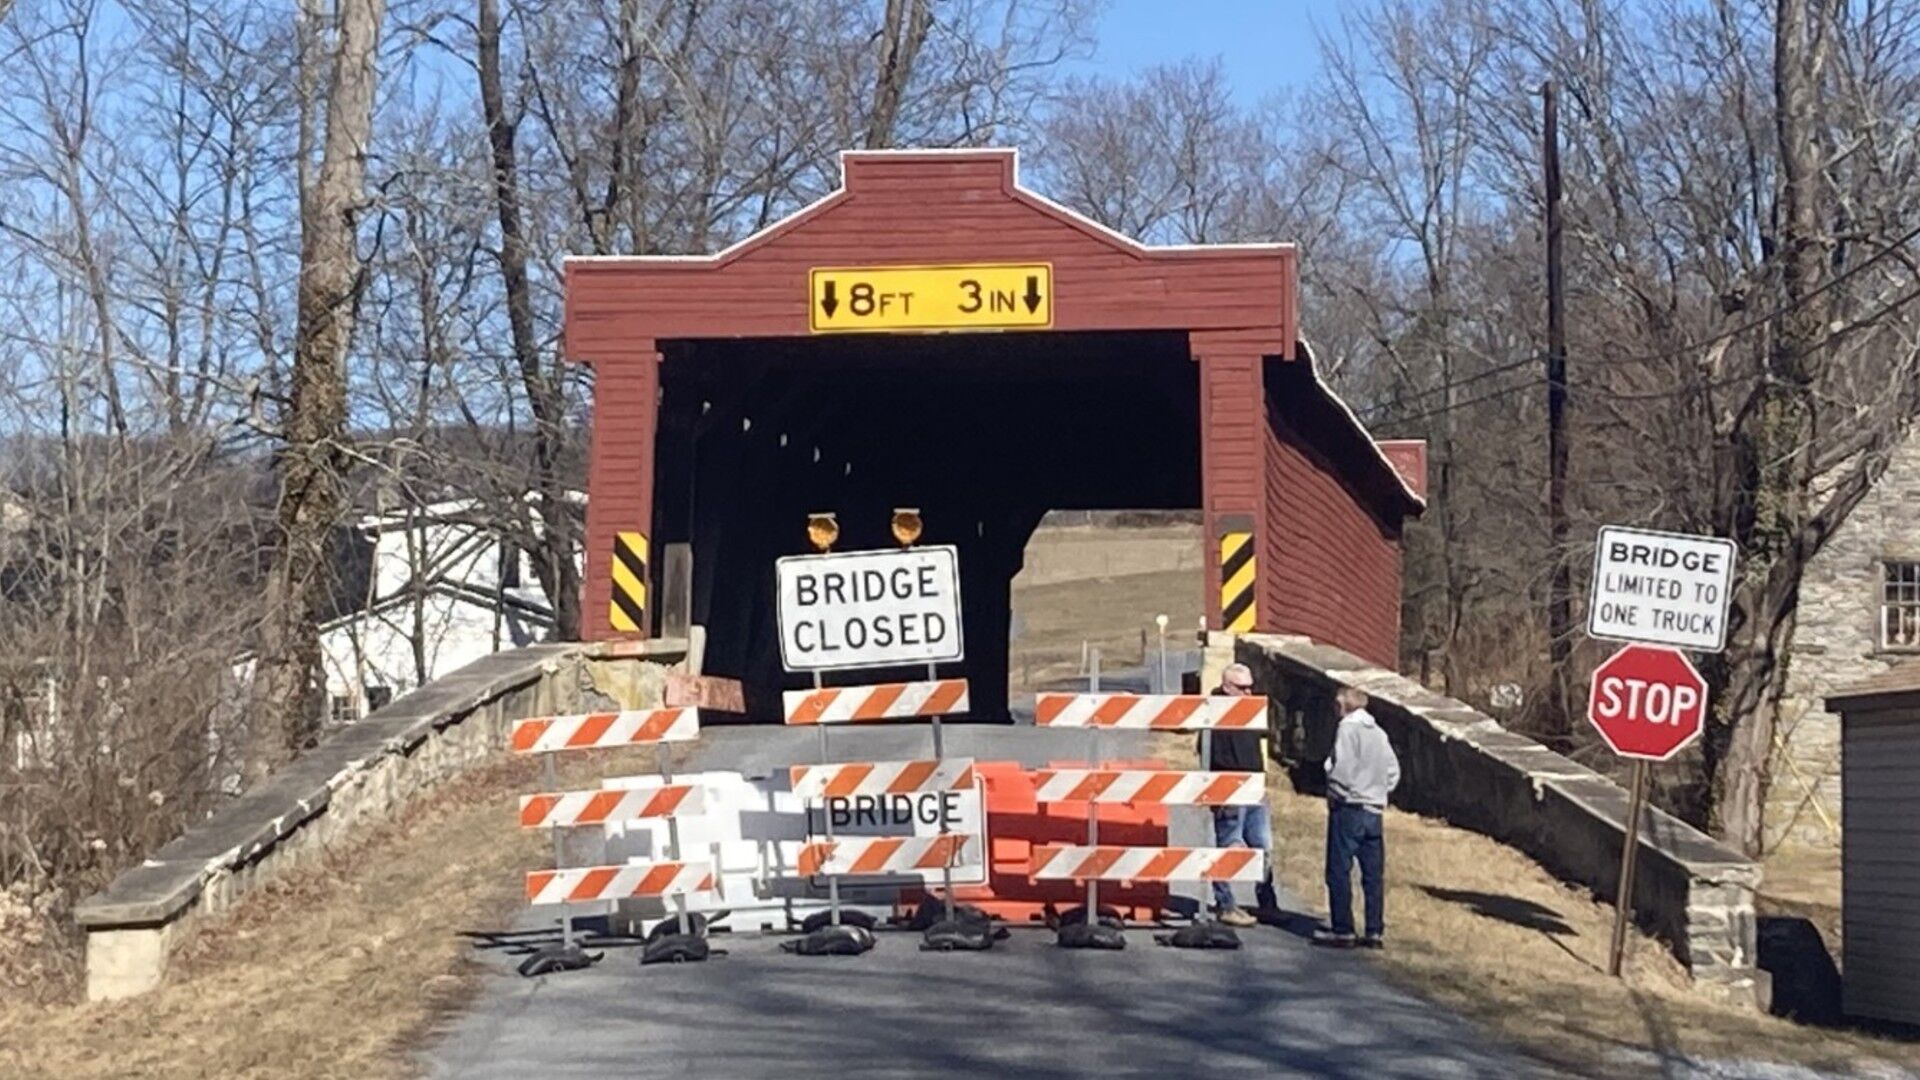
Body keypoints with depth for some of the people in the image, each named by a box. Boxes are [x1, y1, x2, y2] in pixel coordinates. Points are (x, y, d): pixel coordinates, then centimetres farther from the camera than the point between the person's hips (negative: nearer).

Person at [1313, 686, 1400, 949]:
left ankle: (1342, 930, -4)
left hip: (1348, 808, -7)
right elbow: (1393, 771, 13)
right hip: (1375, 810, 7)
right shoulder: (1379, 733, 14)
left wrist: (1336, 793, -4)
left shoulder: (1348, 727, -9)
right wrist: (1378, 791, 13)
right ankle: (1375, 931, 8)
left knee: (1339, 871, -3)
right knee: (1374, 873, 7)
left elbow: (1341, 767, -17)